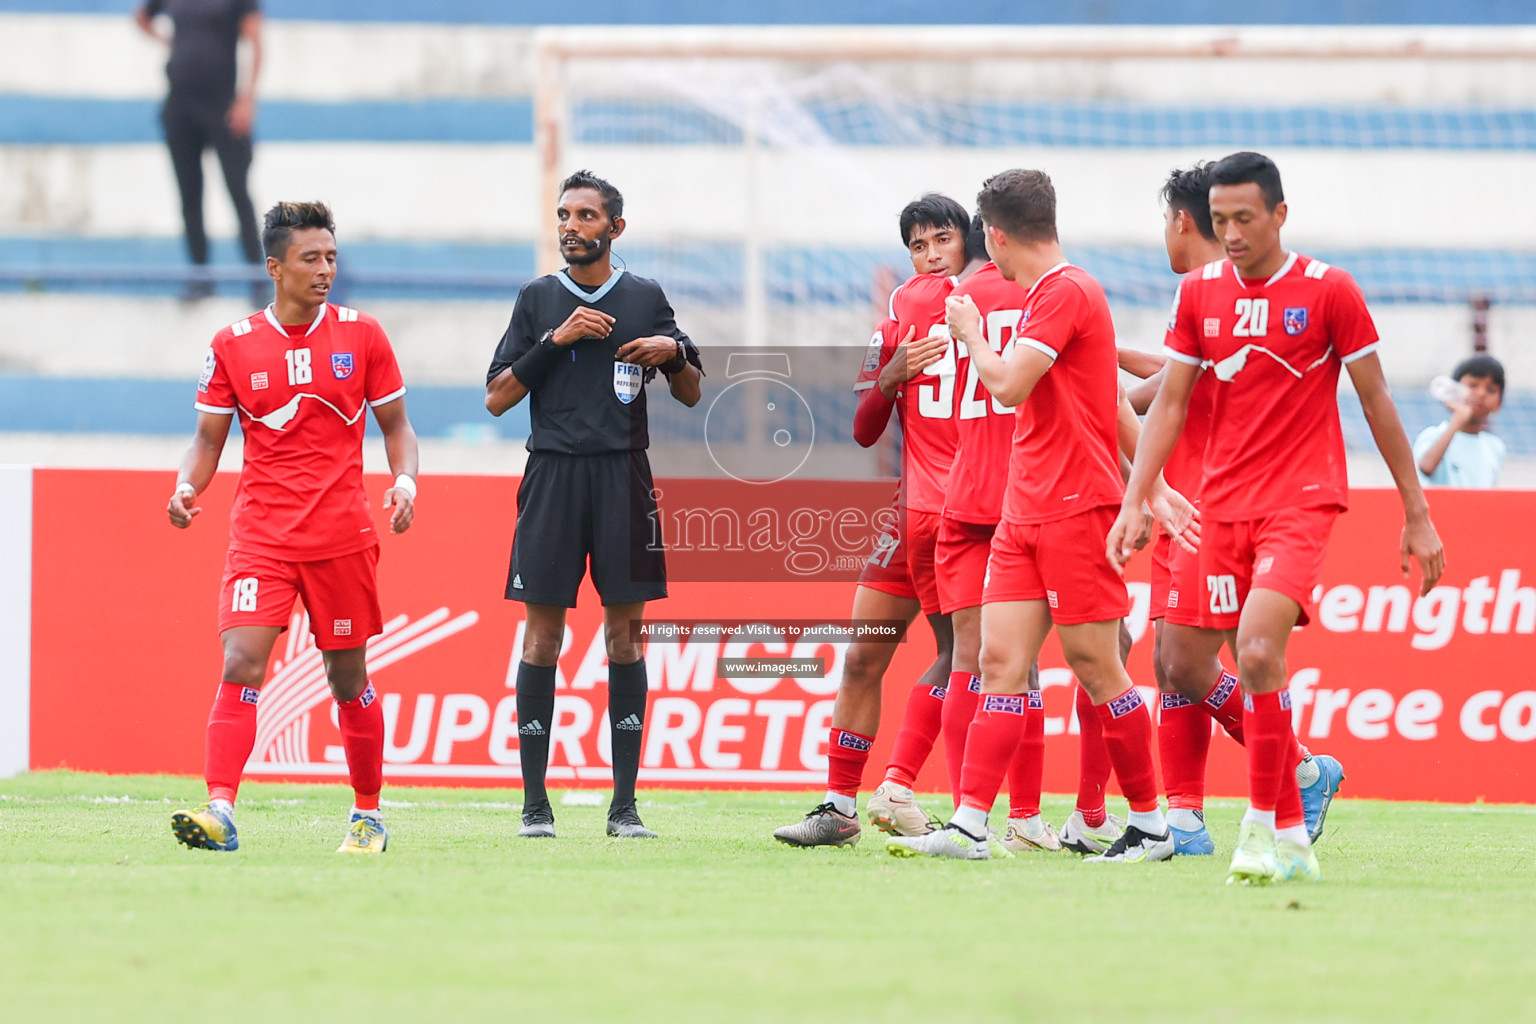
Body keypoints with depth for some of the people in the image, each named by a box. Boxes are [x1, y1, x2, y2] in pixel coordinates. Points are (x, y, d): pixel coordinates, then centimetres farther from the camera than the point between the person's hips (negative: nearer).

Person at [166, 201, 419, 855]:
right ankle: (220, 812, -22)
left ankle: (368, 814, 23)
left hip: (342, 537, 1)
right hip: (260, 533, -1)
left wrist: (405, 481, -10)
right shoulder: (233, 346, 2)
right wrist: (187, 487, -12)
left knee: (349, 679, 8)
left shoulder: (362, 335, 3)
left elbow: (395, 425, 10)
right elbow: (209, 439, 8)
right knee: (241, 665, -16)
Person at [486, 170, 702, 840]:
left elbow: (691, 395, 13)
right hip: (553, 475, 0)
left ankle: (624, 805, 2)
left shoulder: (645, 299, 10)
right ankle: (535, 803, 1)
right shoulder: (538, 300, 9)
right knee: (542, 634, -3)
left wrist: (674, 352, -7)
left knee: (624, 633, 0)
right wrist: (555, 341, -7)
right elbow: (496, 398, 4)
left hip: (623, 476, 0)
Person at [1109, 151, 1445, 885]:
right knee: (1252, 668, 6)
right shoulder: (1199, 291, 6)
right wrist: (1134, 502, 0)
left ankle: (1265, 821, -14)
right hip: (1223, 505, 5)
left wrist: (1417, 514, 2)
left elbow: (1376, 402, 1)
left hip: (1302, 499, -5)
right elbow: (1170, 403, 10)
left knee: (1258, 650, -23)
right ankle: (1292, 843, 17)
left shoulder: (1329, 291, -5)